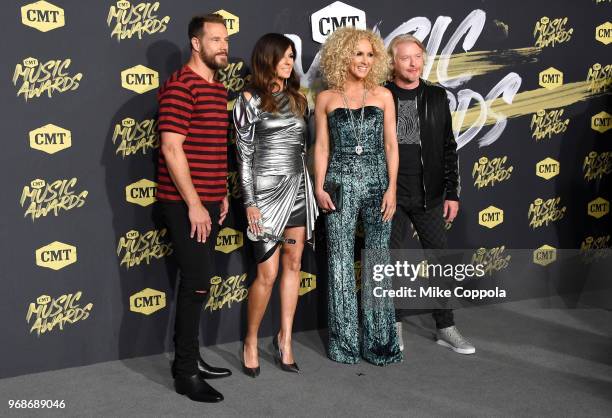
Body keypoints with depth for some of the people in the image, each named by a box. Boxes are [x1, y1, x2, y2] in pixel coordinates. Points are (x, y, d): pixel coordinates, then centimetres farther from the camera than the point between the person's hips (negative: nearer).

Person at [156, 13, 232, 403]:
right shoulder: (180, 85, -12)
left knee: (197, 280, 14)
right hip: (186, 203, -9)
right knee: (197, 282, -6)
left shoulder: (219, 89, 15)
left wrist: (222, 194, 18)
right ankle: (186, 373, 5)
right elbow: (172, 149, -18)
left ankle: (190, 358, 25)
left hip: (209, 201, 9)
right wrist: (194, 204, -19)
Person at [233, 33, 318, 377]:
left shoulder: (298, 98, 13)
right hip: (267, 190, -5)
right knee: (268, 273, -5)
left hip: (299, 189, 6)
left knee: (293, 265, 7)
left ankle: (285, 339, 19)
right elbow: (244, 154, -6)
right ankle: (251, 341, 15)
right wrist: (249, 202, -11)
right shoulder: (250, 99, -2)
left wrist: (313, 190, 14)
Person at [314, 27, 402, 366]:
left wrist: (392, 187, -3)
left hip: (377, 179, 1)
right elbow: (322, 146, 5)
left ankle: (379, 340, 14)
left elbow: (390, 144, 5)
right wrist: (319, 187, -5)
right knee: (341, 261, 2)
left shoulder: (383, 95, 7)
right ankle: (345, 341, 14)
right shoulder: (326, 98, 5)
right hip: (340, 182, -1)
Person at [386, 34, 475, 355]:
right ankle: (394, 324, 23)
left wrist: (452, 193, 3)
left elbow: (448, 147, 7)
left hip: (430, 196, 2)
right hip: (391, 194, -2)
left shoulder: (436, 97, 6)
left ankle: (445, 328, 19)